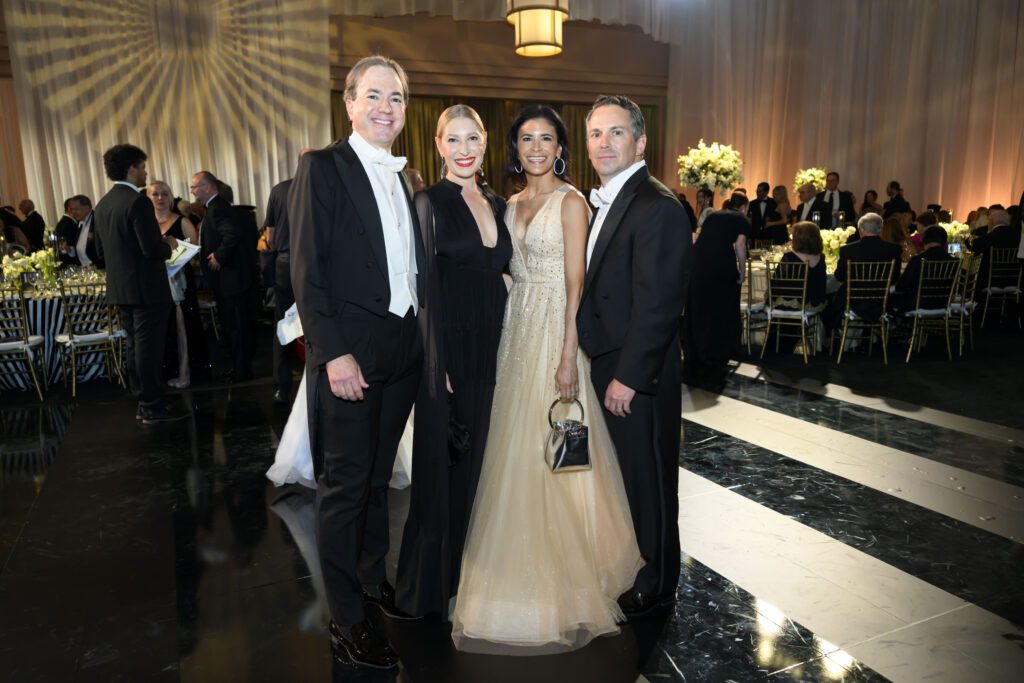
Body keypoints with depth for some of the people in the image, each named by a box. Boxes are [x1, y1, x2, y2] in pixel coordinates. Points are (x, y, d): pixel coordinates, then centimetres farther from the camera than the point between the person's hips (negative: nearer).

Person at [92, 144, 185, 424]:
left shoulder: (102, 204, 11)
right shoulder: (138, 201, -16)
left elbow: (101, 251, 15)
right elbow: (153, 249, -23)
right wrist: (169, 245, -3)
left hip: (120, 288, 9)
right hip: (146, 288, -9)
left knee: (135, 346, 14)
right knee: (148, 347, -3)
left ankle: (144, 403, 22)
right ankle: (153, 408, 3)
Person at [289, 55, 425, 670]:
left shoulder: (406, 180, 14)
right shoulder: (322, 168, -6)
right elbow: (307, 269, -12)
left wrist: (422, 342, 7)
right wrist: (334, 353, -18)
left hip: (404, 353, 6)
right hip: (350, 355, -6)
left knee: (378, 477, 19)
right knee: (345, 486, 4)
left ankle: (373, 579, 36)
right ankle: (347, 621, 19)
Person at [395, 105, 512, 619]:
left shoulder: (497, 204, 12)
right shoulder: (429, 202, -6)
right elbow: (426, 284, -11)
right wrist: (435, 364, -16)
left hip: (492, 347, 6)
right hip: (448, 348, -6)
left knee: (478, 460, 14)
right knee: (440, 464, 5)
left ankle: (467, 570, 32)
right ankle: (430, 583, 23)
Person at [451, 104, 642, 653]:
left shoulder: (570, 202, -6)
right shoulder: (512, 203, 15)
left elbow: (576, 284, -12)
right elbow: (510, 272, 14)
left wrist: (568, 358, -19)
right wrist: (508, 337, 8)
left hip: (554, 333, -7)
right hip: (516, 329, 7)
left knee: (552, 455, -3)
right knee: (516, 451, 11)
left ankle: (564, 581, 15)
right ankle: (523, 572, 27)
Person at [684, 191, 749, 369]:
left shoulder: (713, 215, 28)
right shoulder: (742, 219, 14)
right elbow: (739, 245, 0)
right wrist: (742, 272, 7)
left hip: (697, 261, 5)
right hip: (721, 263, -4)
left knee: (696, 309, 11)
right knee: (722, 309, 11)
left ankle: (694, 358, 18)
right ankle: (717, 356, 17)